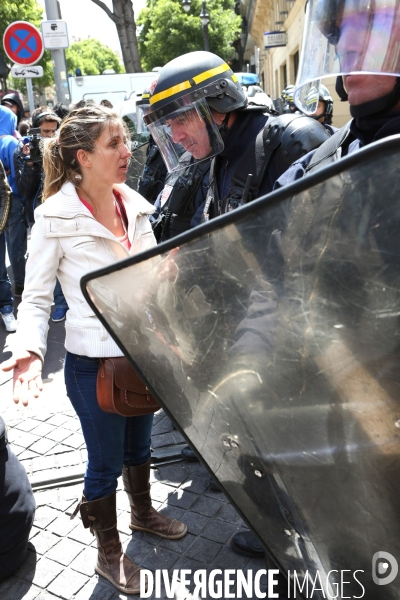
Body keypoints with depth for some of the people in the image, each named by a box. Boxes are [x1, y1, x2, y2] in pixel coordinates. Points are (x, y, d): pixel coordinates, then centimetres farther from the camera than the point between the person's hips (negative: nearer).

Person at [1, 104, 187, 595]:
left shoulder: (134, 206, -1)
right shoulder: (55, 218, -16)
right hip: (93, 364, -5)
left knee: (138, 443, 26)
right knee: (106, 461, 13)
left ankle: (143, 512, 54)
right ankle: (109, 553, 39)